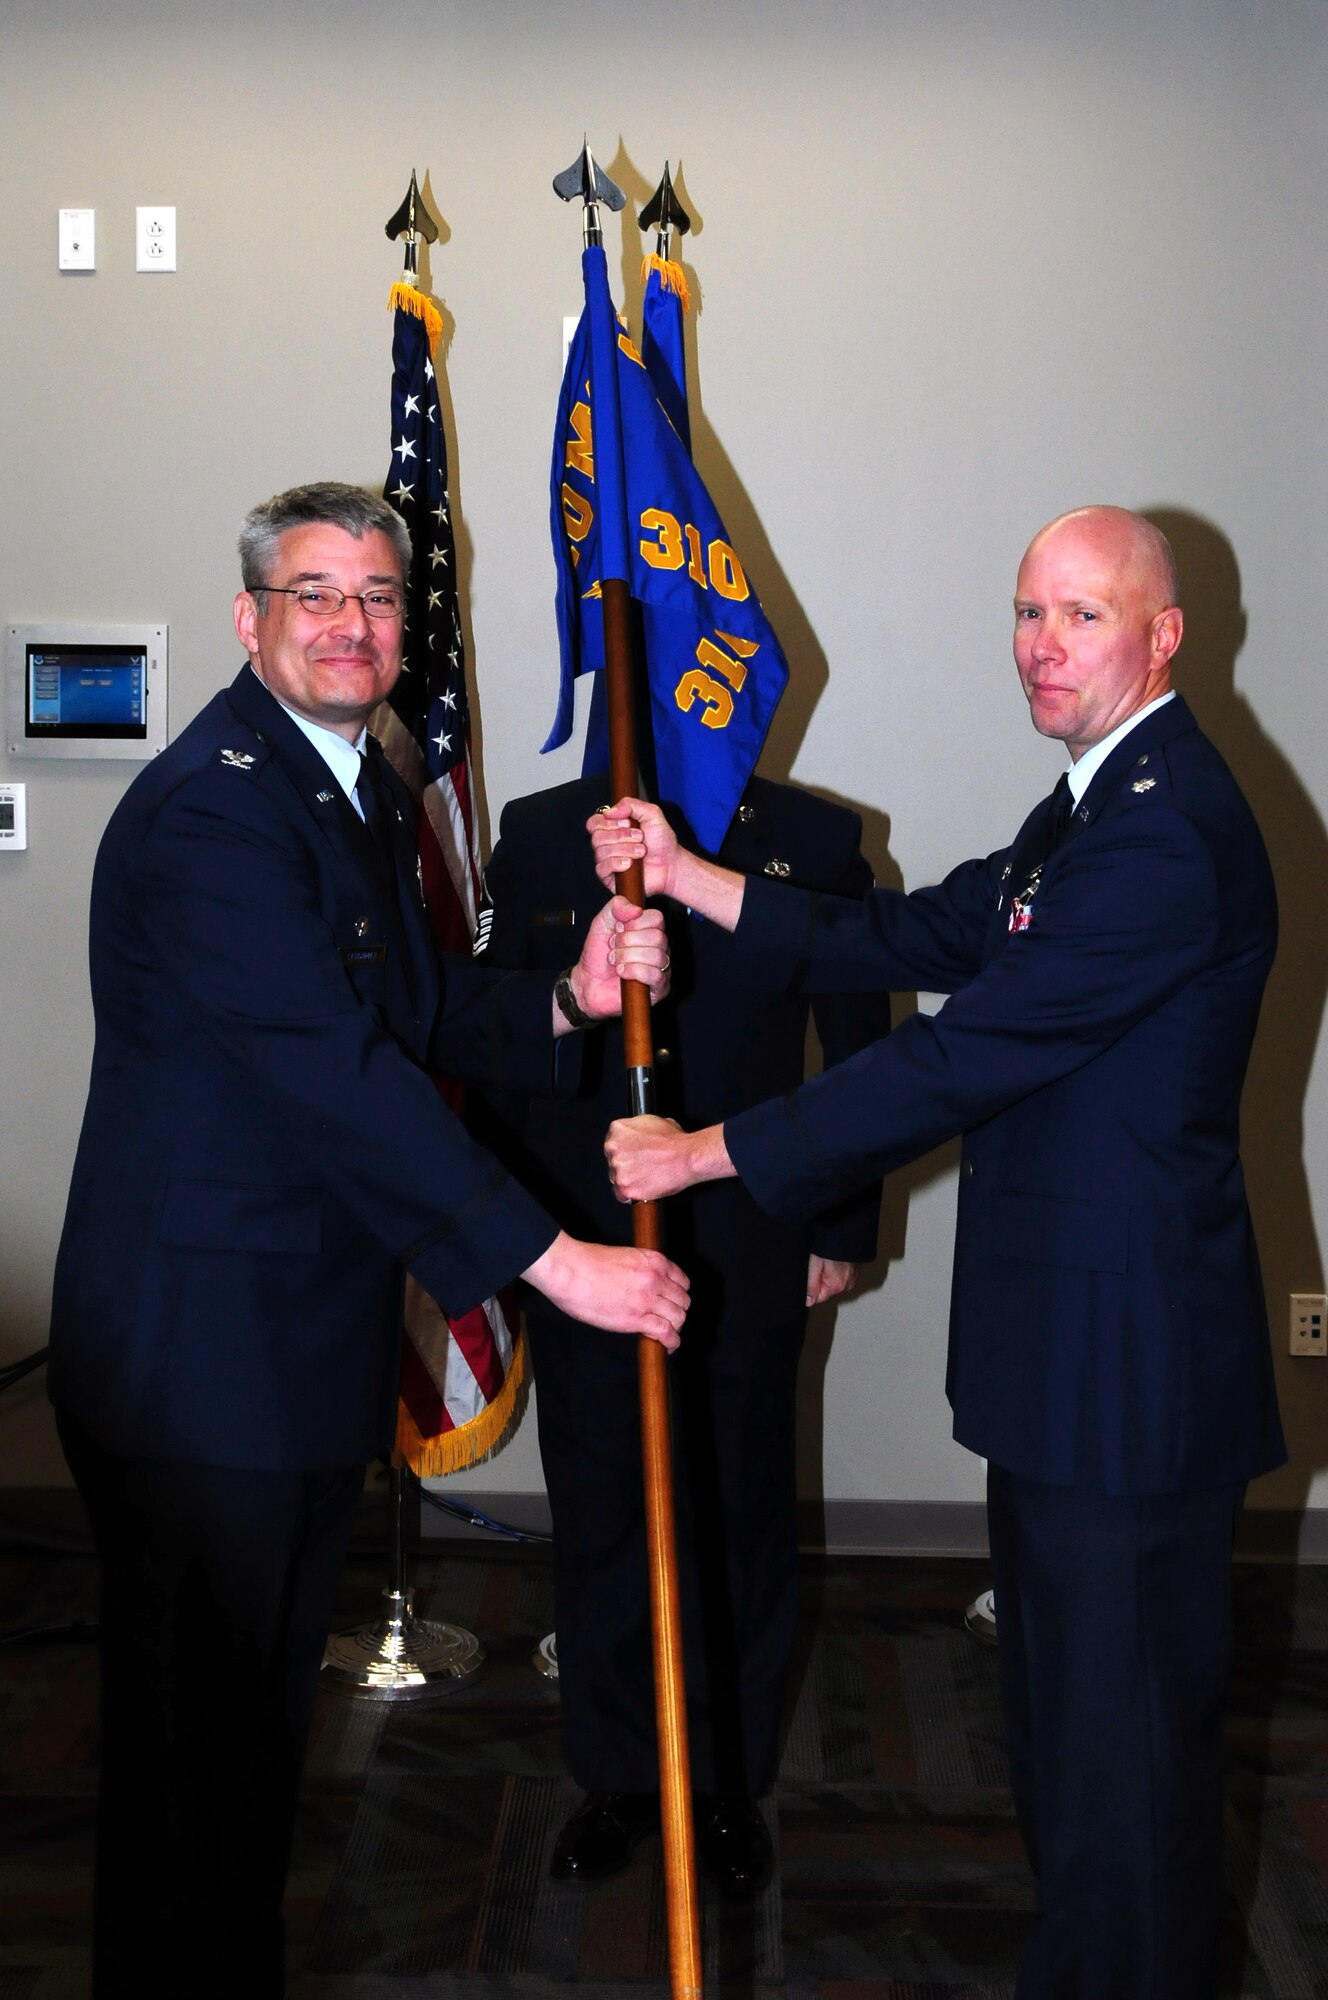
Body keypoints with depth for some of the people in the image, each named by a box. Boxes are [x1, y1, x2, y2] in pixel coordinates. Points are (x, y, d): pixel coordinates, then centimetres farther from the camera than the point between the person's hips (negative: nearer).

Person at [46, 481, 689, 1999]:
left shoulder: (360, 785, 12)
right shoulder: (206, 807, -20)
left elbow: (416, 1012, 14)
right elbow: (337, 1073, -27)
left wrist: (565, 1002, -6)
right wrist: (552, 1259, -27)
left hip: (314, 1330, 9)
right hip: (198, 1344, -9)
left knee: (270, 1691, 22)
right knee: (192, 1717, 6)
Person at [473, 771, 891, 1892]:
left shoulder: (816, 843, -1)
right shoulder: (540, 834, 2)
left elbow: (858, 1047, 3)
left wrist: (844, 1230, 2)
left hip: (749, 1254, 0)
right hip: (578, 1243, 1)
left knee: (741, 1525, 12)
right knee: (597, 1517, 13)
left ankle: (731, 1785, 31)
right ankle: (615, 1778, 32)